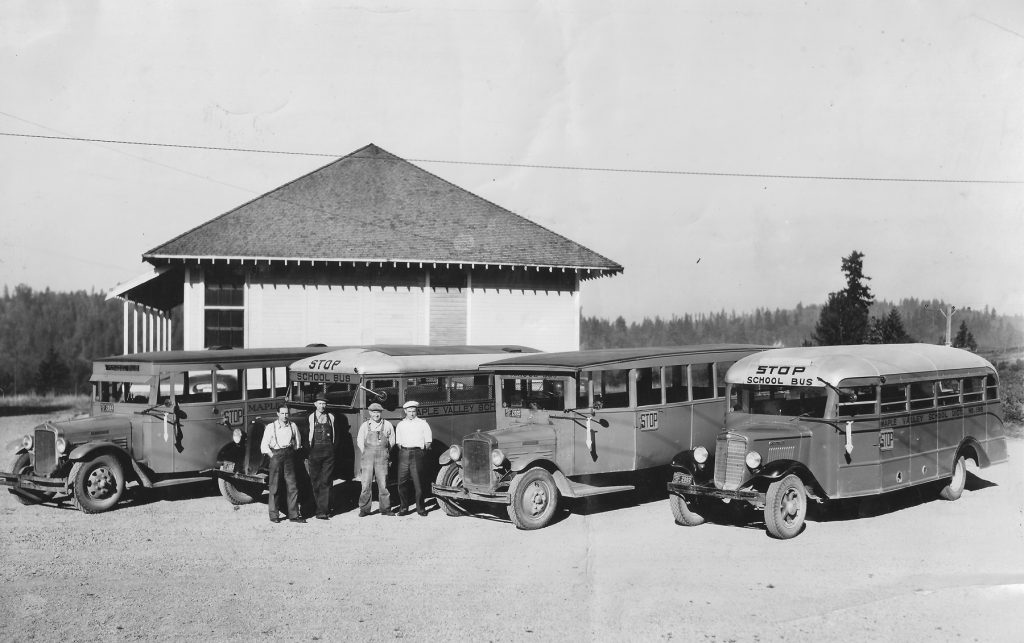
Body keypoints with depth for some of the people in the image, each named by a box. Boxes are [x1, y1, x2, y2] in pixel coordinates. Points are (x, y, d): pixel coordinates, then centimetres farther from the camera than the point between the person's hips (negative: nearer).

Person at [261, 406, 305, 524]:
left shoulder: (293, 426, 6)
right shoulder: (271, 427, -2)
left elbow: (297, 441, 19)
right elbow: (264, 446, -3)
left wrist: (293, 451, 11)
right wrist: (272, 456, -7)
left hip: (289, 455, 3)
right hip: (276, 455, -3)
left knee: (292, 486, 0)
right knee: (274, 487, 0)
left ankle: (294, 515, 5)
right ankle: (273, 515, 7)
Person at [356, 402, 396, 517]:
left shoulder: (387, 425, 6)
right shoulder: (364, 426, 8)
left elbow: (392, 441, 14)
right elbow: (360, 441, 15)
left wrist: (385, 453, 10)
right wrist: (366, 454, 10)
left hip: (382, 459, 0)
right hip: (368, 458, 1)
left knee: (383, 484, -1)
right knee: (366, 484, -3)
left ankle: (385, 509, 7)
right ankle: (364, 509, 3)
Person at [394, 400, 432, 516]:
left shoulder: (422, 423, 8)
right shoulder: (400, 425, 16)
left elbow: (428, 442, 7)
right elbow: (398, 442, 17)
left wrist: (422, 450, -1)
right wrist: (403, 450, 4)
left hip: (418, 453, -2)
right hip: (404, 453, 2)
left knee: (418, 482, -3)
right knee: (402, 482, -1)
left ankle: (420, 508, 4)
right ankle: (404, 508, 7)